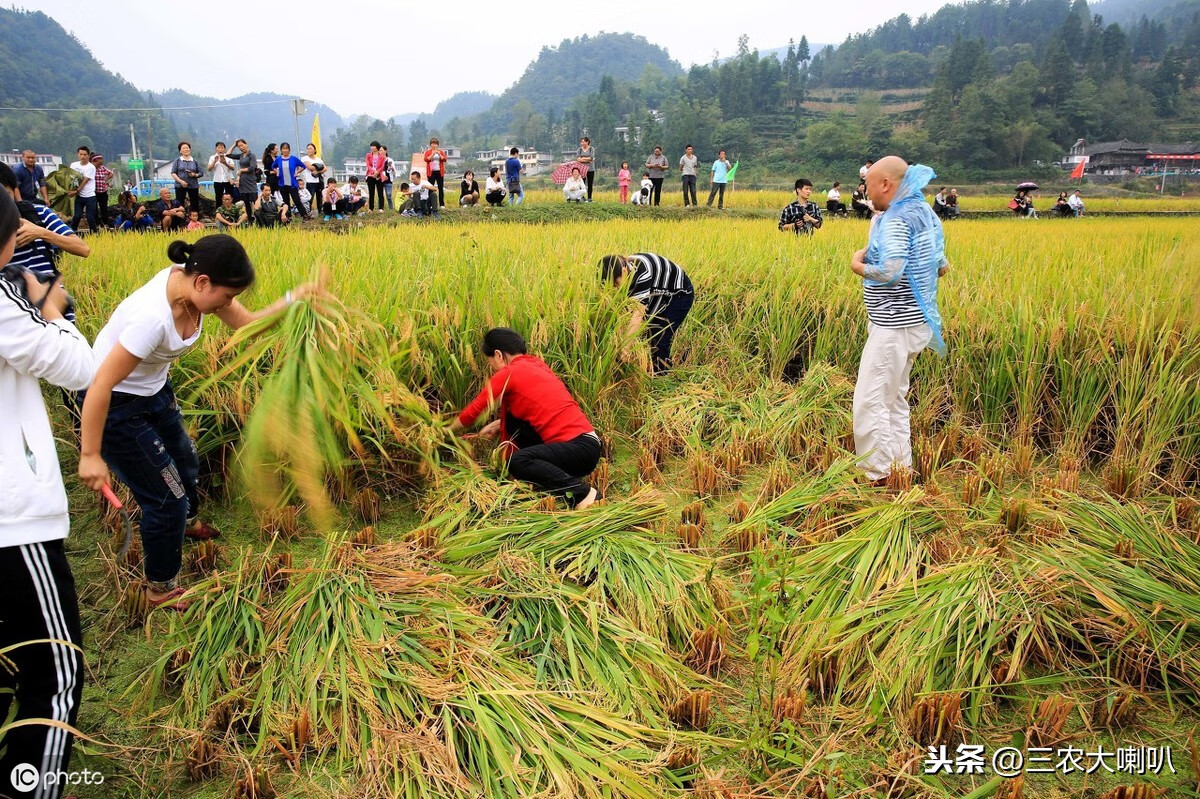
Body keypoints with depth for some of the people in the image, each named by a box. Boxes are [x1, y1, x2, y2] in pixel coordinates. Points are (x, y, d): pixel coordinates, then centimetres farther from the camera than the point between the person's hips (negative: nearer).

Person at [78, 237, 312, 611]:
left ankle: (188, 522, 62)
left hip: (154, 389, 9)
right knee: (166, 496, 2)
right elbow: (100, 386, -33)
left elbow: (247, 324, -7)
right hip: (115, 403, -9)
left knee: (184, 461, 29)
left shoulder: (193, 282, -17)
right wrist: (90, 456, -25)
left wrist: (293, 298, -22)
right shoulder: (153, 317, -39)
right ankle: (161, 588, 25)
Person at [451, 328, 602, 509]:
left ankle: (582, 493, -20)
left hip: (582, 448, -9)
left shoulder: (509, 373, -7)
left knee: (517, 462, -25)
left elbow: (473, 411, 2)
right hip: (581, 441, 9)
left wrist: (447, 431, 20)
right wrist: (497, 425, 24)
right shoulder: (536, 364, 16)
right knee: (513, 422, 14)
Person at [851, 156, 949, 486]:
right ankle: (902, 467, 27)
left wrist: (859, 265, -11)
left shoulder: (895, 219, -18)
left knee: (870, 401, -4)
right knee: (895, 399, 19)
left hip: (894, 325, -10)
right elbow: (941, 267, 18)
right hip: (915, 321, 11)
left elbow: (890, 271, -28)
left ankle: (879, 477, 2)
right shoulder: (925, 213, 12)